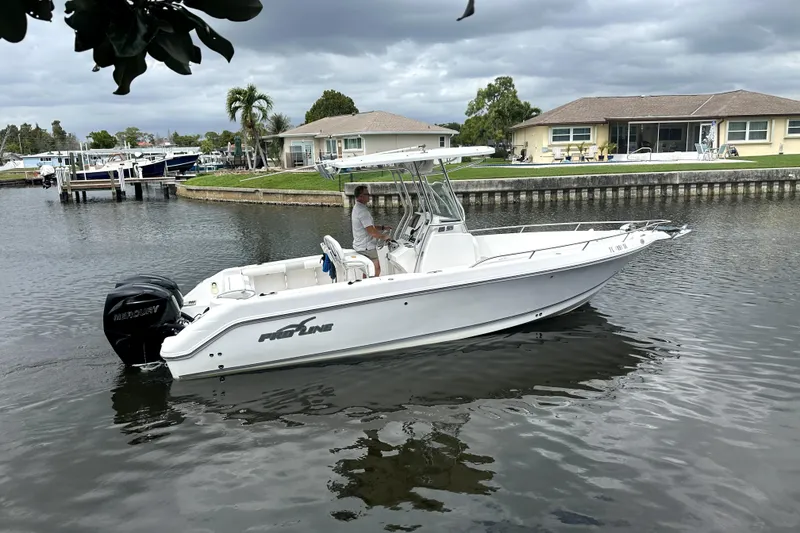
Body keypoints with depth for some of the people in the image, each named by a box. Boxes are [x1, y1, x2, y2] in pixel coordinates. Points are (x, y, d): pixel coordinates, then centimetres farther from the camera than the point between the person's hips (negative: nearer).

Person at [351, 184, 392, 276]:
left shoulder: (357, 208, 12)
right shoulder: (362, 211, -23)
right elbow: (371, 231, -26)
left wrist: (383, 228, 14)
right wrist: (384, 237, -11)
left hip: (359, 245, 11)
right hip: (366, 247, -11)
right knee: (376, 269, -5)